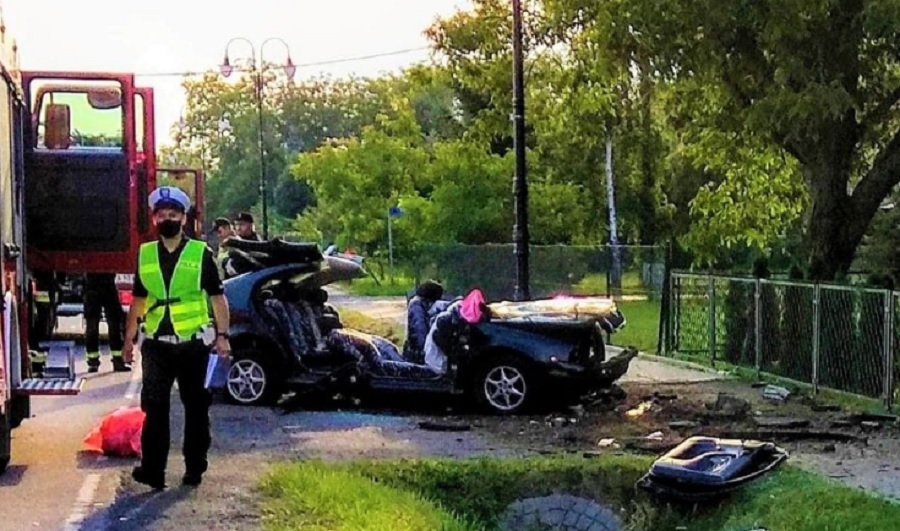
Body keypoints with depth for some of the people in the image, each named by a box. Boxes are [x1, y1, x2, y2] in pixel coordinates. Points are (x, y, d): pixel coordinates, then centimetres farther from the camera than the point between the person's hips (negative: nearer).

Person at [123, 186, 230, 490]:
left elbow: (218, 297, 1)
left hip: (193, 342, -2)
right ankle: (152, 470, 5)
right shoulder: (145, 255, 9)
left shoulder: (200, 253, 0)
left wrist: (222, 335, -6)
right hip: (156, 343, 2)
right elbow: (138, 300, 15)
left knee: (195, 408, 7)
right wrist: (129, 338, 13)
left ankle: (195, 469, 16)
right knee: (154, 408, 1)